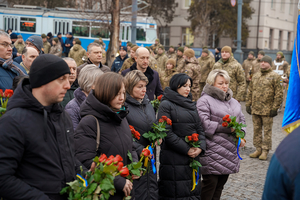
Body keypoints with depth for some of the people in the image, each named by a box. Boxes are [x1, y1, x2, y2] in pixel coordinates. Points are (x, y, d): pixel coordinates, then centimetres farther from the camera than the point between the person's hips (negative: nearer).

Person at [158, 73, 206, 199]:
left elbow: (200, 129, 13)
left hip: (193, 156, 6)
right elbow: (167, 133, -12)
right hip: (173, 158, -6)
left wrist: (201, 147, -5)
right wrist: (186, 149, -13)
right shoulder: (166, 105, -5)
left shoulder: (191, 105, 17)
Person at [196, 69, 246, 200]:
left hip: (230, 150, 7)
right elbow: (204, 124, -18)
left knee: (221, 183, 13)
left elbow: (241, 120, 22)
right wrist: (227, 128, -16)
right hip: (212, 151, -7)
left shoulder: (233, 101, 18)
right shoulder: (205, 101, -8)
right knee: (210, 183, -5)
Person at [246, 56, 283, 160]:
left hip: (267, 110, -6)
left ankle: (265, 151, 9)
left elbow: (278, 94, -8)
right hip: (255, 109, 6)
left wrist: (275, 108, -12)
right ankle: (258, 149, 21)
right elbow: (250, 91, 20)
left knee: (267, 131, 1)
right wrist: (248, 104, 13)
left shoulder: (274, 76, -4)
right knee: (256, 129, 11)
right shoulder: (255, 76, 14)